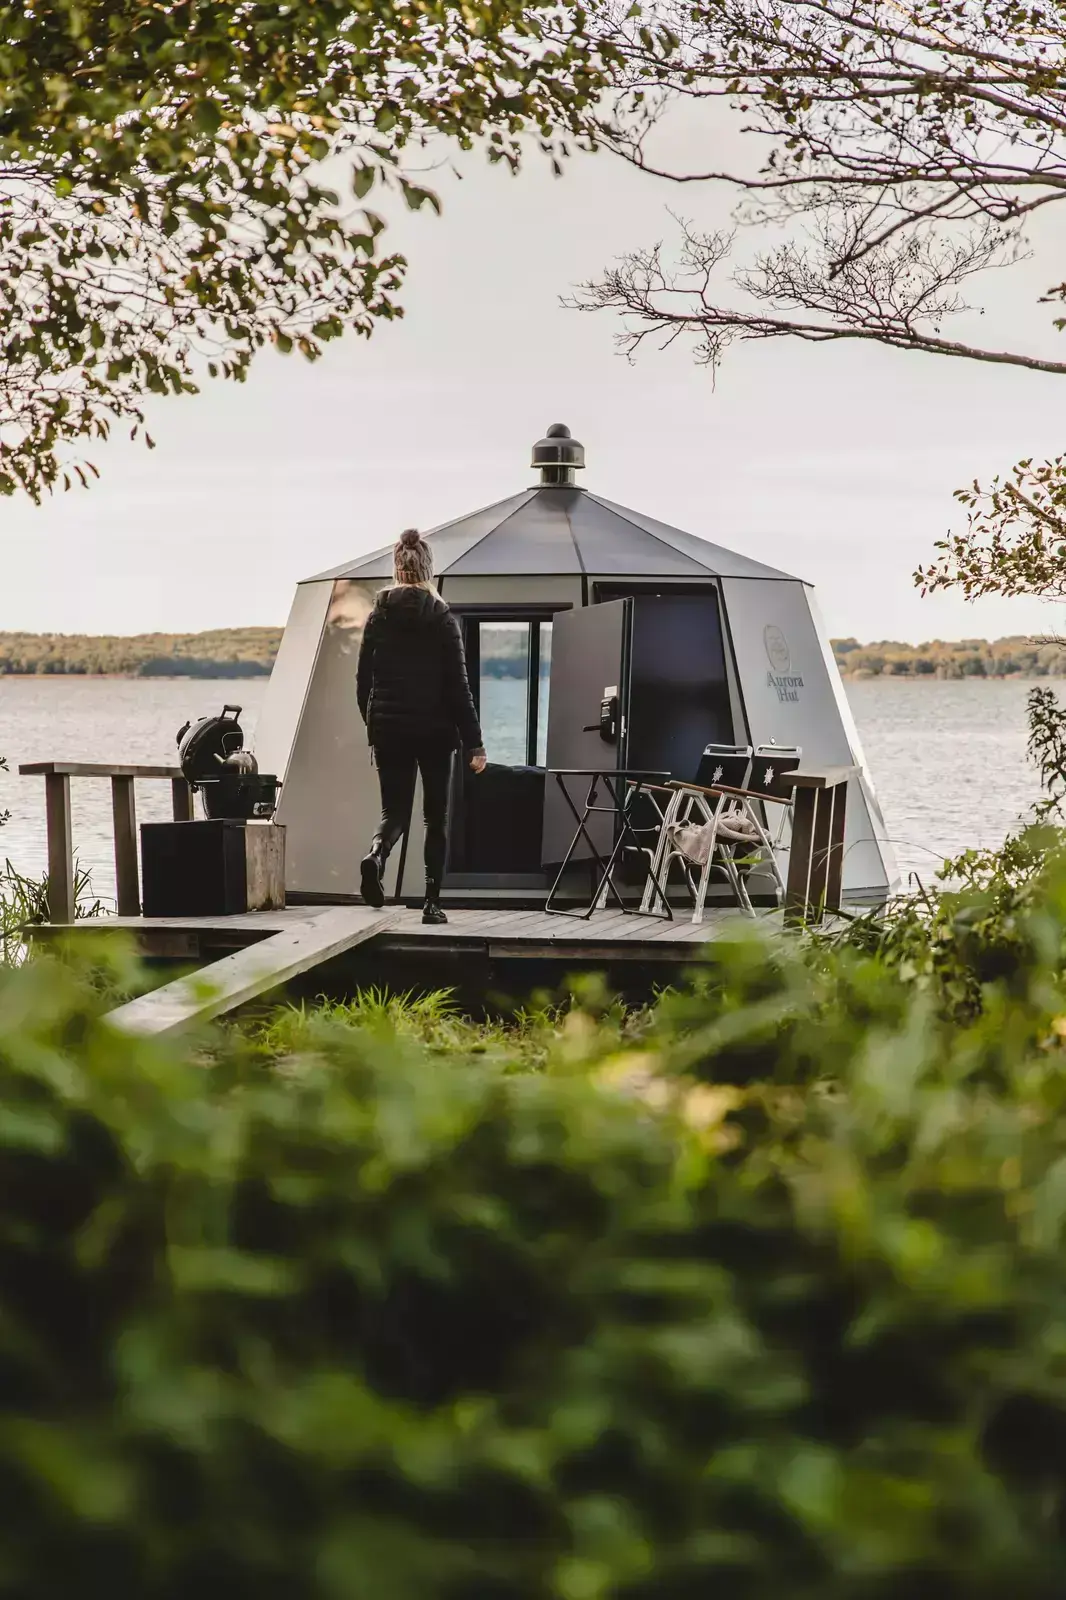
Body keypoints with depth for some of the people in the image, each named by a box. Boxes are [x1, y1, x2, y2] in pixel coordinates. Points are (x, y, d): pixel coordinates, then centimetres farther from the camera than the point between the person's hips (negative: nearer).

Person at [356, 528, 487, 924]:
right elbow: (458, 687, -7)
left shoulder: (378, 617, 2)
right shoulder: (442, 619, -6)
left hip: (388, 730, 2)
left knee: (394, 808, 10)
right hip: (434, 731, -2)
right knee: (436, 815, 9)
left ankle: (376, 855, -23)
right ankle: (432, 902, 8)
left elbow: (363, 680, 6)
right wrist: (474, 743, -4)